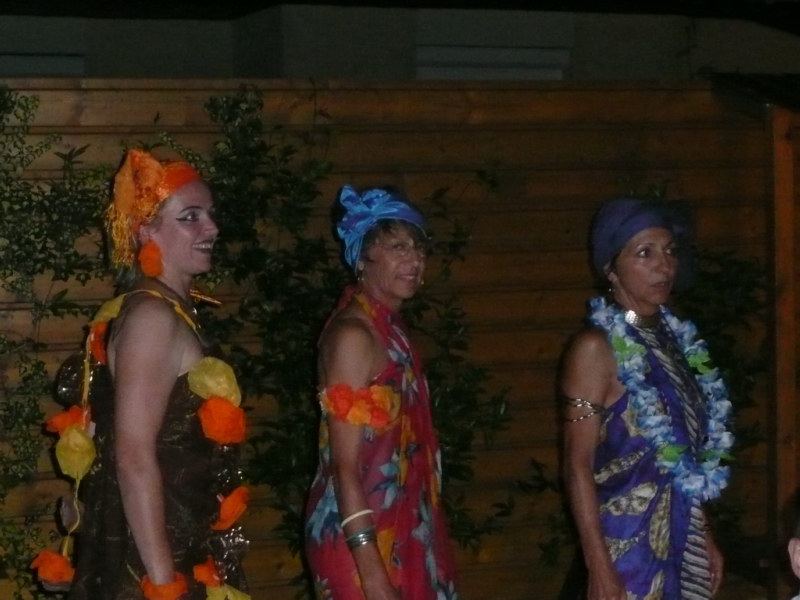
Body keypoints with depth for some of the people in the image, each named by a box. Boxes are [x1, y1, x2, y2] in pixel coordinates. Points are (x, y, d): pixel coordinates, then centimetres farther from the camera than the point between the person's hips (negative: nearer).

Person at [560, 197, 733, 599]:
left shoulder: (675, 338, 9)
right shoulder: (596, 348, -12)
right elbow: (577, 466, -14)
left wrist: (705, 537, 16)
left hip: (683, 539, 6)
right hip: (630, 544, -6)